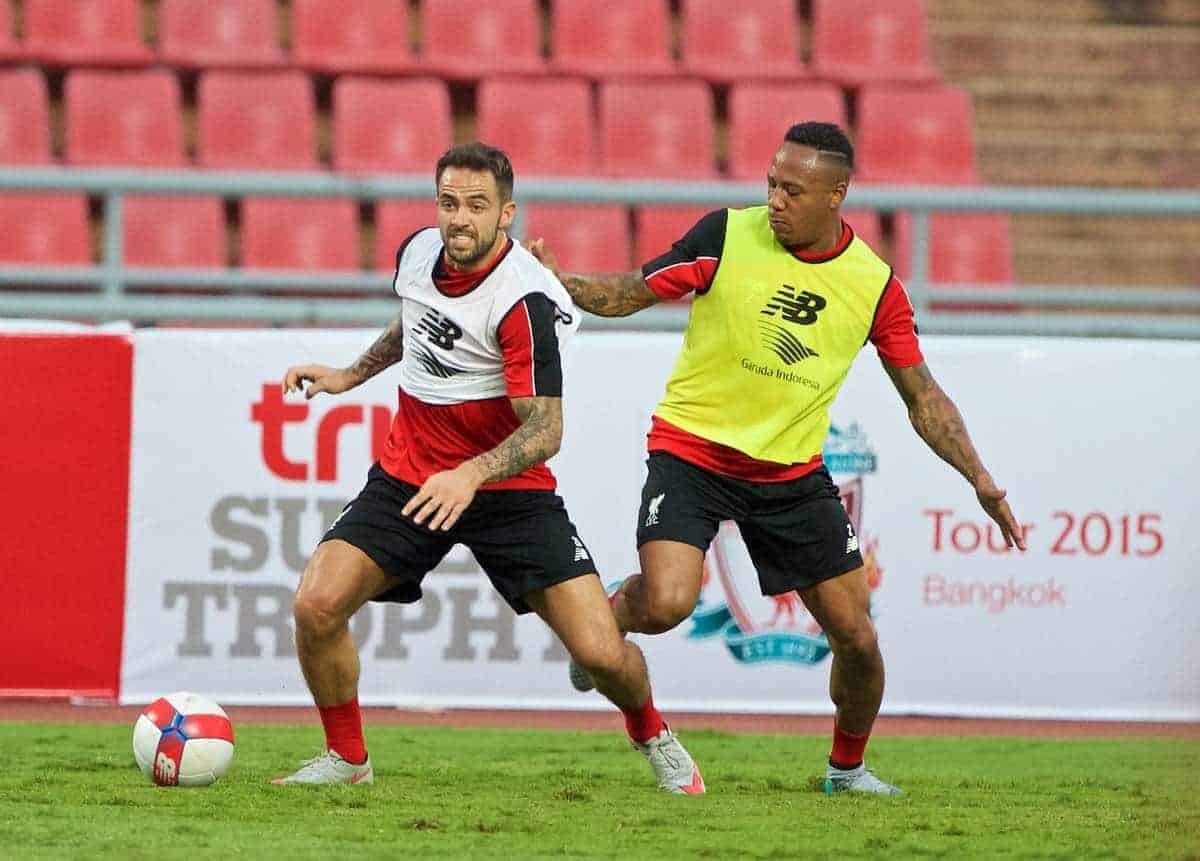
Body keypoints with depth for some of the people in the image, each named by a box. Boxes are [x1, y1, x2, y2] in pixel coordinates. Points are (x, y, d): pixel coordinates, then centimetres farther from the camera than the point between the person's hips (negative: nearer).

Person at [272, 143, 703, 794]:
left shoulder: (526, 301, -23)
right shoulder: (417, 253, -3)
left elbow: (545, 428, -27)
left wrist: (471, 475, -41)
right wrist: (350, 375, 21)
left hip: (508, 489, -5)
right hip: (406, 478, 5)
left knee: (601, 652, -12)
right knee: (316, 605, -17)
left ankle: (653, 739, 24)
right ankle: (346, 759, 7)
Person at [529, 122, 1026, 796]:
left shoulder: (875, 284, -4)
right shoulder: (726, 236, -11)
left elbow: (923, 395, 5)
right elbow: (629, 295, -3)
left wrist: (981, 481, -2)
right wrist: (556, 280, -21)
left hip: (793, 472, 3)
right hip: (692, 450, -3)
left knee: (856, 636, 1)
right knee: (666, 604, -27)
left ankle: (848, 767, 28)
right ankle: (610, 615, 11)